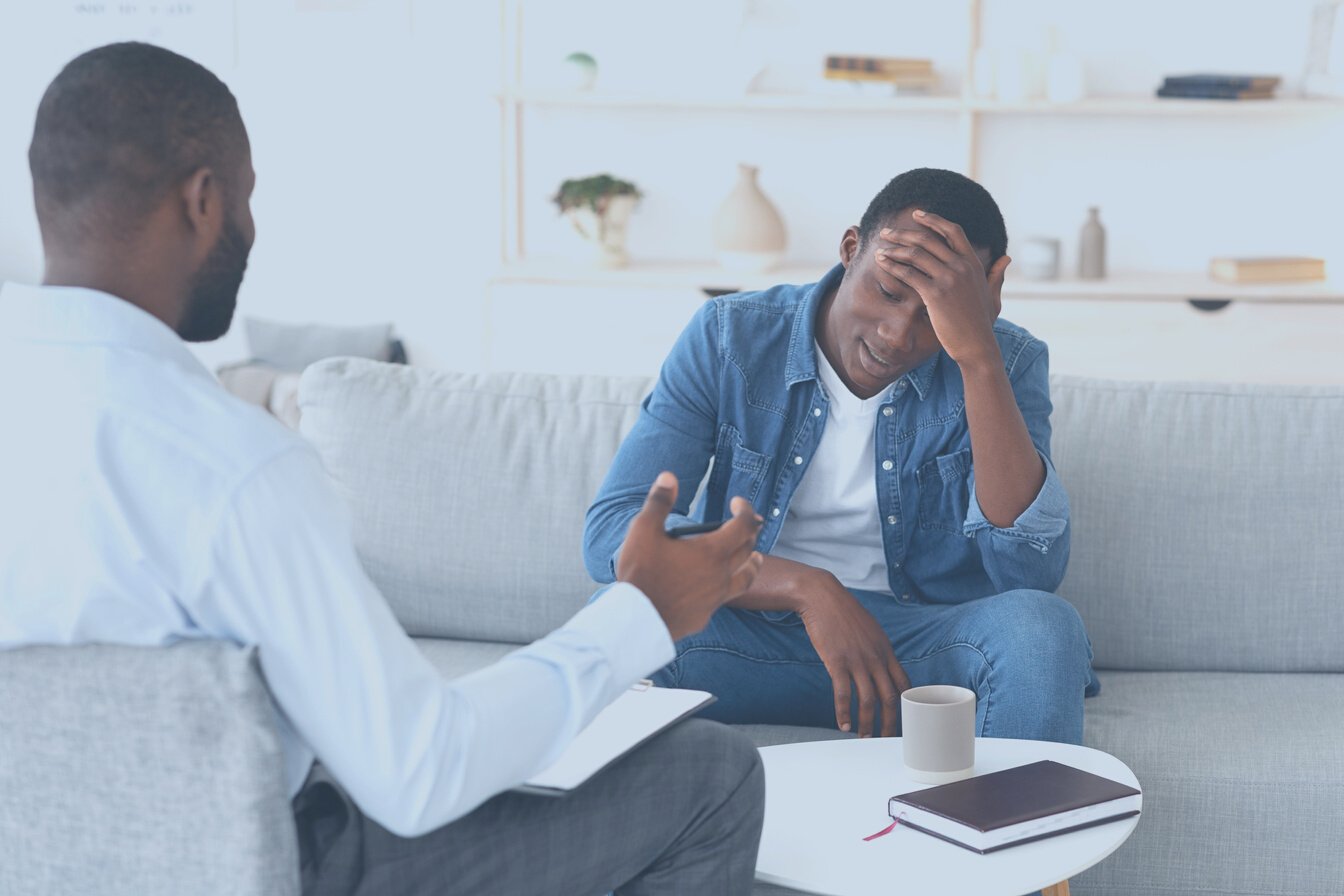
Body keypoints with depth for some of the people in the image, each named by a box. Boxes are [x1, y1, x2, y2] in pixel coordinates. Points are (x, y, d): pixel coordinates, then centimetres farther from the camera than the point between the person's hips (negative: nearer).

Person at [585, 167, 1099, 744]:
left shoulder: (1005, 363, -5)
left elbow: (1032, 571, -20)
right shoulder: (731, 336, -5)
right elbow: (613, 530, -14)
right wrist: (807, 588, -27)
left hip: (925, 649, 1)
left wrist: (978, 354, -27)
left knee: (1041, 627, -31)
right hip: (749, 635, 0)